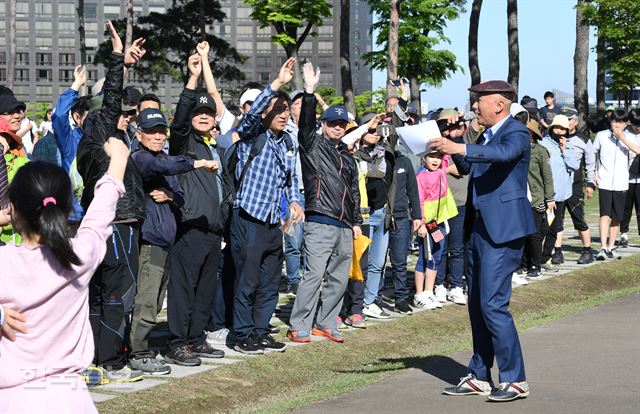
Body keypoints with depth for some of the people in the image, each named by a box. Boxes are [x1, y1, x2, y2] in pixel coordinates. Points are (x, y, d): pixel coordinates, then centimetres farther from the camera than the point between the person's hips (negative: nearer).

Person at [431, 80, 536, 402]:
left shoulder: (517, 133, -11)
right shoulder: (485, 136, 16)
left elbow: (505, 153, -32)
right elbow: (466, 168, 16)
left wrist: (459, 148, -43)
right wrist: (452, 149, -2)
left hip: (502, 229, -9)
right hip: (478, 228, 9)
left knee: (493, 305, -12)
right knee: (477, 306, 12)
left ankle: (515, 380, -5)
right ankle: (479, 377, 20)